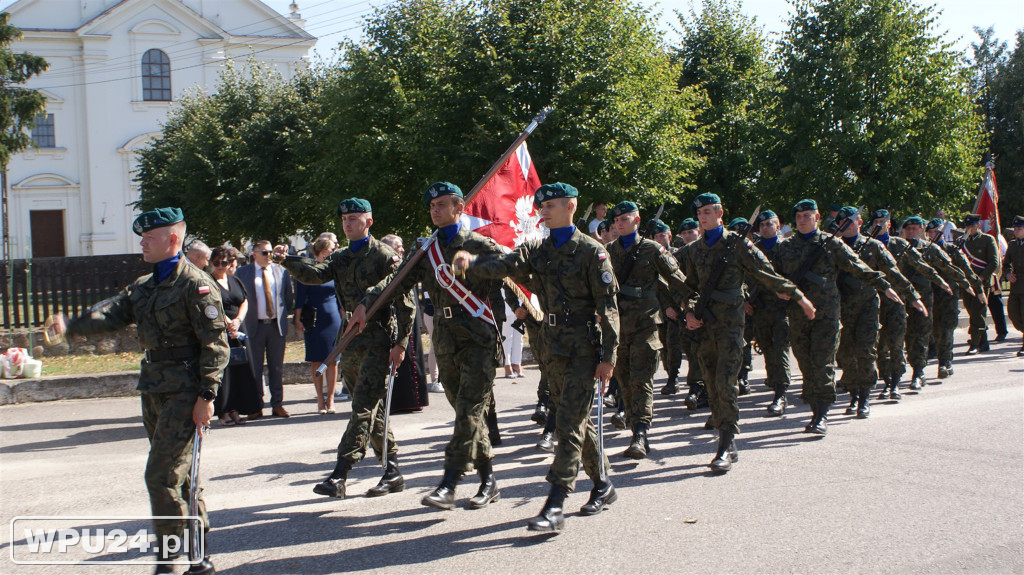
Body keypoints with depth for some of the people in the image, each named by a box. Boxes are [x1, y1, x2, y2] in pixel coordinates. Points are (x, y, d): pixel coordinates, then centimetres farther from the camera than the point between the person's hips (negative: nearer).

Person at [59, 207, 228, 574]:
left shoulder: (195, 285, -13)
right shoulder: (143, 286, 14)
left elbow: (216, 345, -16)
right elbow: (111, 314, 4)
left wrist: (205, 398, -19)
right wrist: (70, 327, -14)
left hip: (184, 392, -9)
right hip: (154, 389, 9)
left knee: (161, 475, -9)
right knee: (179, 474, 14)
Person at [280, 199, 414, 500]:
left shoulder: (385, 255, -5)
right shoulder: (341, 258, 15)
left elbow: (404, 300, -8)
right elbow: (316, 275, -3)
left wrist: (400, 343, -12)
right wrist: (289, 262, -20)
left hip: (379, 340, -7)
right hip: (351, 339, 8)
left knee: (363, 408, -11)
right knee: (373, 409, 11)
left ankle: (339, 476, -15)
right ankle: (393, 471, 20)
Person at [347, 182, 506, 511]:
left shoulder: (481, 246, -2)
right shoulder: (426, 250, 12)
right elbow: (397, 281, 4)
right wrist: (365, 304, -8)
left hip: (478, 339, -6)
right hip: (445, 340, 6)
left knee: (469, 410, -10)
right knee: (466, 411, 10)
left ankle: (448, 486, -12)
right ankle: (488, 482, 20)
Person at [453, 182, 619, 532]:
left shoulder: (591, 251, -8)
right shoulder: (538, 250, 9)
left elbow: (607, 307, -10)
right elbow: (504, 265, -9)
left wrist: (608, 357, -14)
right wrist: (471, 263, -29)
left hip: (584, 348, -7)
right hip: (554, 345, 7)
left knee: (569, 424, -10)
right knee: (576, 422, 15)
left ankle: (555, 507, -10)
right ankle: (603, 486, 31)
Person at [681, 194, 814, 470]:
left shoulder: (737, 243, 0)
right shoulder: (694, 250, 14)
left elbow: (767, 274, 3)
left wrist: (798, 296, 4)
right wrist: (689, 313, 5)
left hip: (730, 322, -5)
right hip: (704, 323, 5)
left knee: (725, 383, -12)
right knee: (712, 385, 6)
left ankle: (725, 449, -10)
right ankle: (728, 445, 15)